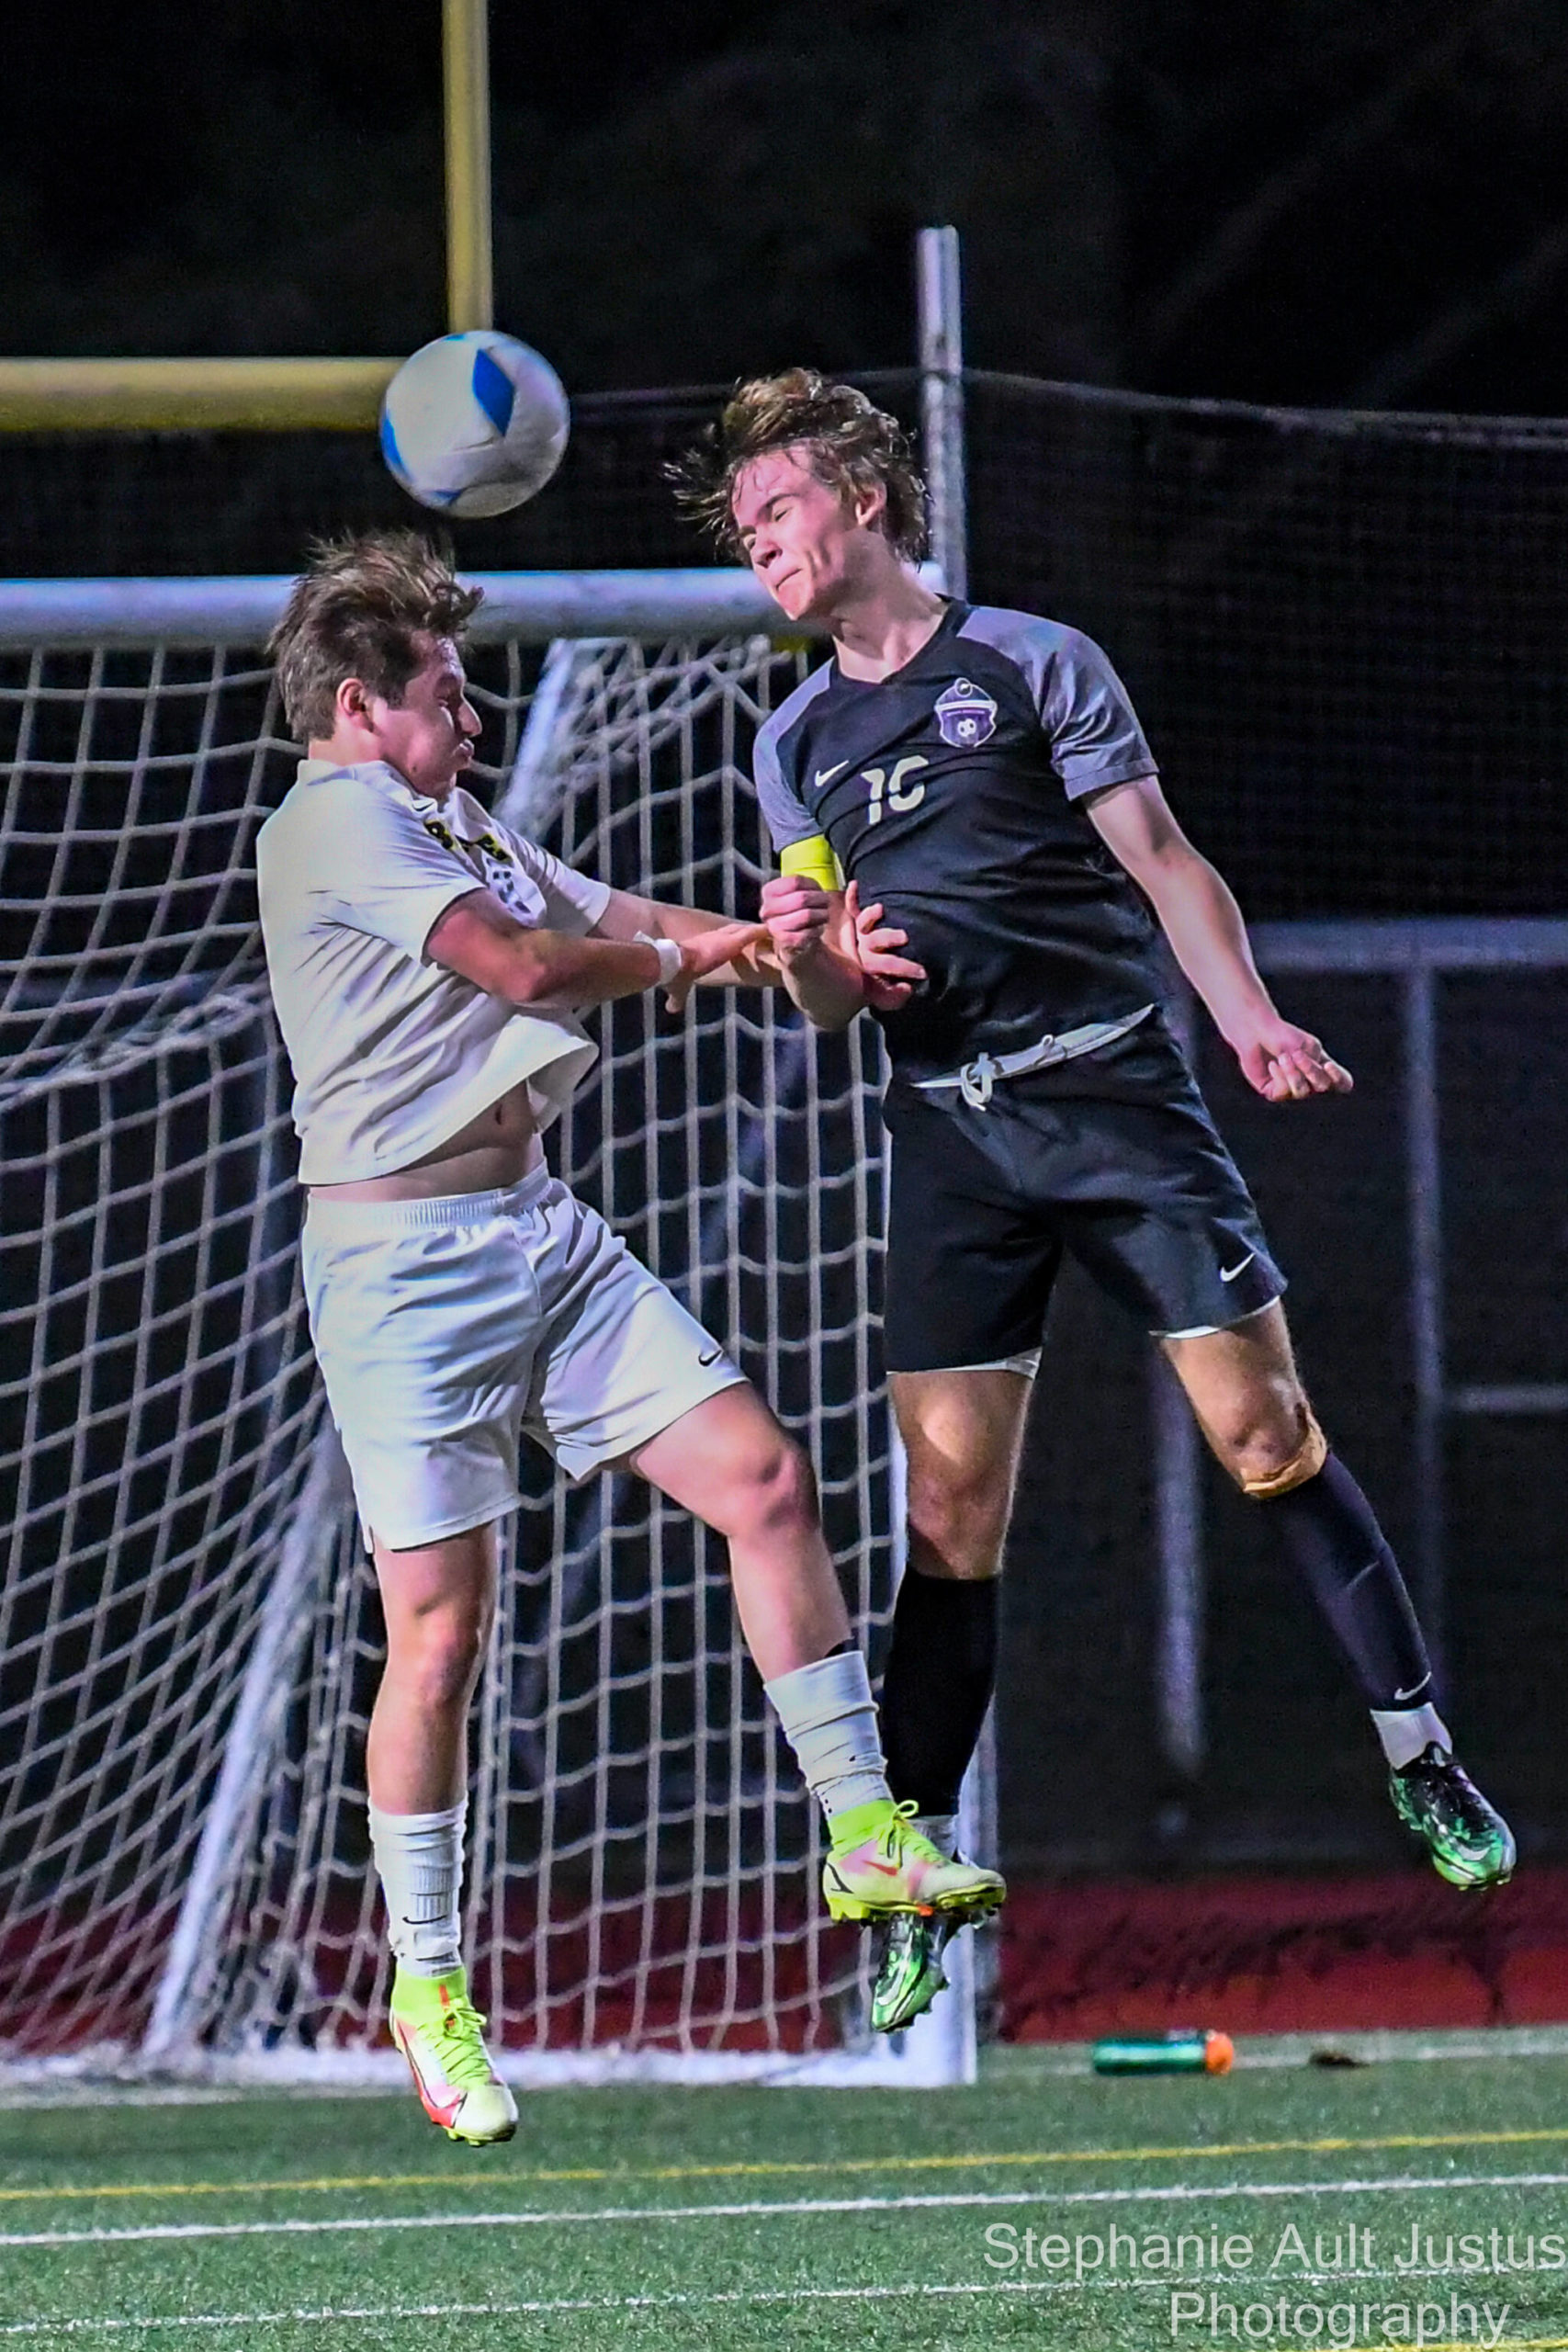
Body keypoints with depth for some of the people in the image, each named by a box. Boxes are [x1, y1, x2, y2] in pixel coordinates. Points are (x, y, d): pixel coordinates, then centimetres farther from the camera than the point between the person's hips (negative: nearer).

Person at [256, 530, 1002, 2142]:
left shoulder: (455, 828, 19)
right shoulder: (335, 822, -12)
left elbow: (620, 928, 23)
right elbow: (524, 966, -20)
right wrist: (679, 955, -1)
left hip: (540, 1229, 9)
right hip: (404, 1257, -9)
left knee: (762, 1480, 0)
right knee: (440, 1626, -7)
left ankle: (862, 1833, 9)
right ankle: (426, 1989, 4)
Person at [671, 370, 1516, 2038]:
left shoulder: (1030, 663, 3)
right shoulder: (796, 744, 16)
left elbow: (1161, 862, 0)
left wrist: (1252, 1021, -15)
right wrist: (806, 954, -6)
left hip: (1113, 1086, -3)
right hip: (948, 1134, 3)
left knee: (1264, 1431, -8)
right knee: (951, 1506, -3)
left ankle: (1423, 1763, 3)